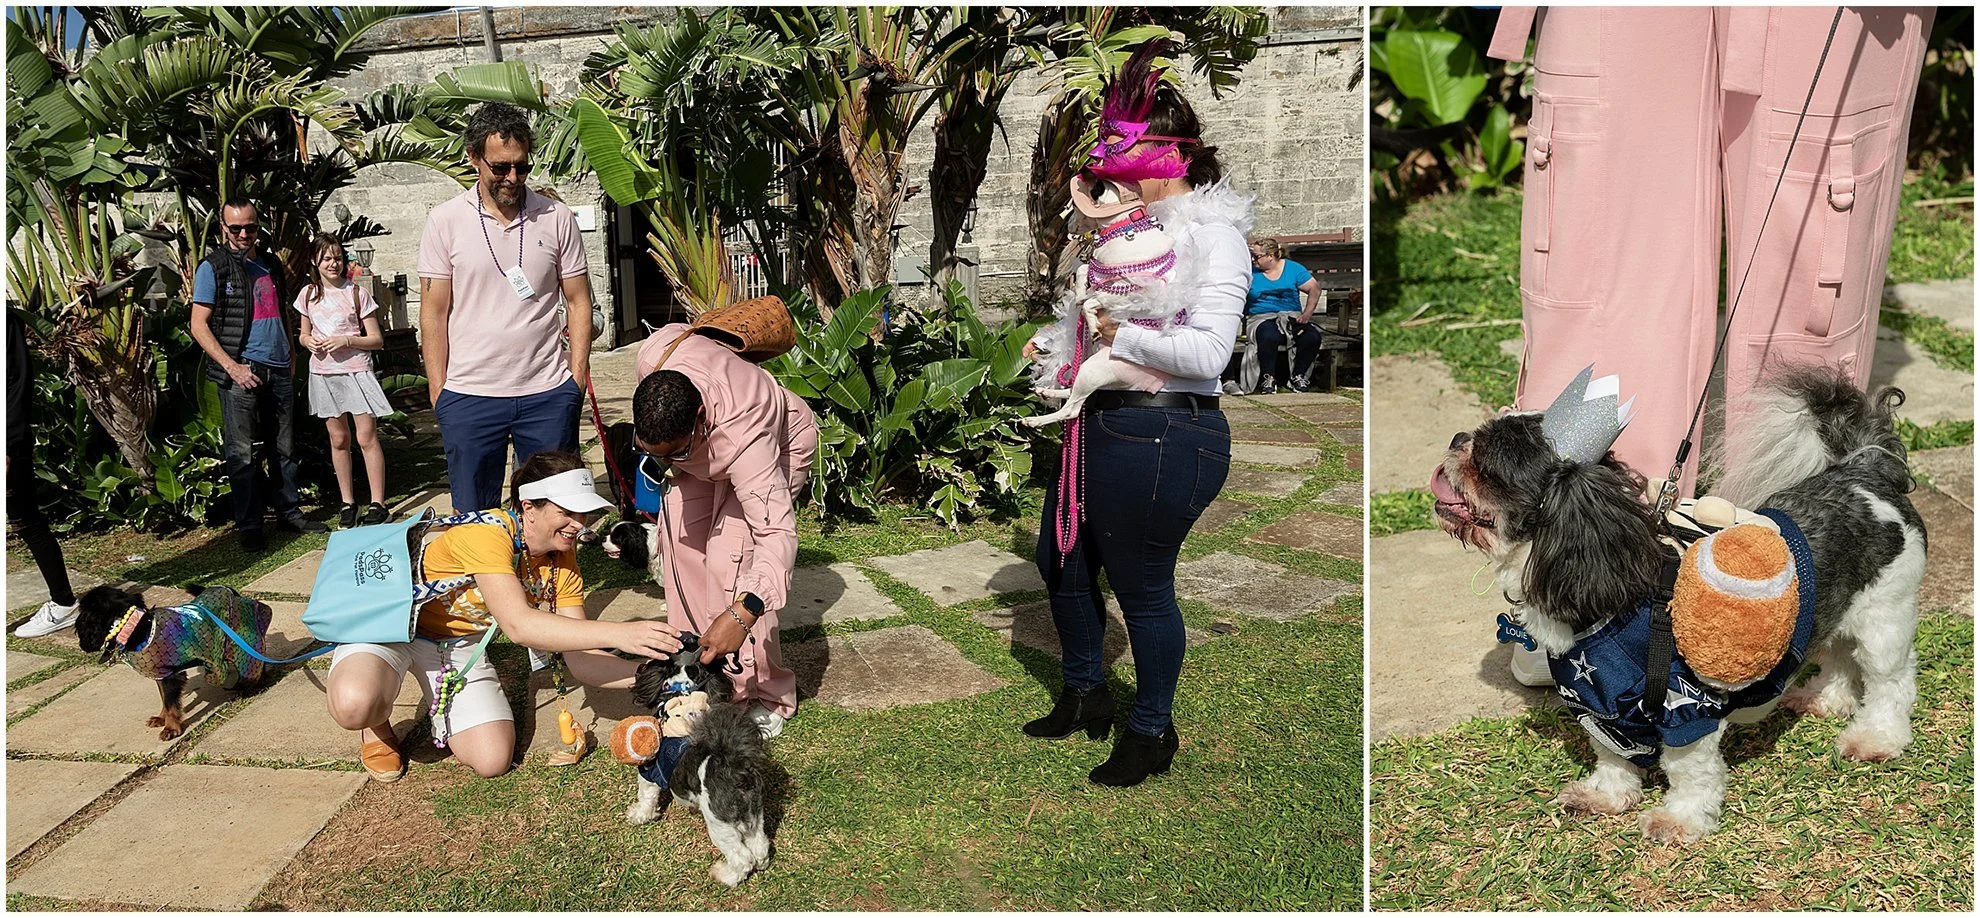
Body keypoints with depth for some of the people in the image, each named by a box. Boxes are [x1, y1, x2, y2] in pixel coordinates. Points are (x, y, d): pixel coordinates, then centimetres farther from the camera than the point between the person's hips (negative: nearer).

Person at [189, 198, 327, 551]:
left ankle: (289, 511, 22)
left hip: (279, 371, 6)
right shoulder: (213, 267, -3)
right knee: (242, 454, -2)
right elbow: (199, 325, -6)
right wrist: (232, 367, -14)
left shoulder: (271, 264, 15)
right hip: (242, 372, -5)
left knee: (285, 448, 11)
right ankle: (249, 526, 5)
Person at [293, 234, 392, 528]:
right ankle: (348, 503, 16)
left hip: (355, 370, -3)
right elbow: (304, 334, 18)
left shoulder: (356, 293, -2)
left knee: (366, 438, -7)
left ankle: (378, 504, -2)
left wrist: (346, 340, -16)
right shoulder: (308, 294, 8)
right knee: (339, 440, 8)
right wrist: (309, 342, -5)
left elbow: (377, 340, -2)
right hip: (323, 373, 3)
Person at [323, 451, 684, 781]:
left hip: (459, 644, 6)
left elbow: (580, 660, -11)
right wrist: (617, 634, -51)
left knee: (493, 760, -13)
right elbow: (518, 624, -44)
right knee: (355, 706, -37)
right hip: (392, 621, -5)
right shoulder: (488, 534, -31)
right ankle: (377, 724, 1)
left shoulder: (562, 560, -9)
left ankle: (440, 704, 19)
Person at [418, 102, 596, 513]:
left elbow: (578, 302, 7)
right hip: (468, 395, 0)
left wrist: (577, 378, -1)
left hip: (548, 392, 1)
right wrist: (438, 391, -2)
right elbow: (434, 312, 3)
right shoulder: (445, 221, 1)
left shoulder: (557, 218, 3)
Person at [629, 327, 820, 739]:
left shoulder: (742, 440, -48)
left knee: (731, 558, -19)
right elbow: (678, 331, -8)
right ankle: (699, 663, 12)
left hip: (780, 445, -7)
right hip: (708, 443, 7)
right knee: (679, 534, -2)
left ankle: (762, 698, -9)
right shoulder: (654, 356, -34)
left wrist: (743, 612, -66)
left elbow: (777, 532, -52)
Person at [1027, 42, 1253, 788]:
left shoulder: (1213, 236, -14)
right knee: (1061, 560, 20)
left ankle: (1153, 732, 27)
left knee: (1141, 585, 5)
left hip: (1164, 434, -9)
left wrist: (1118, 337, -17)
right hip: (1103, 421, 9)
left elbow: (1207, 351, -26)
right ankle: (1085, 697, 42)